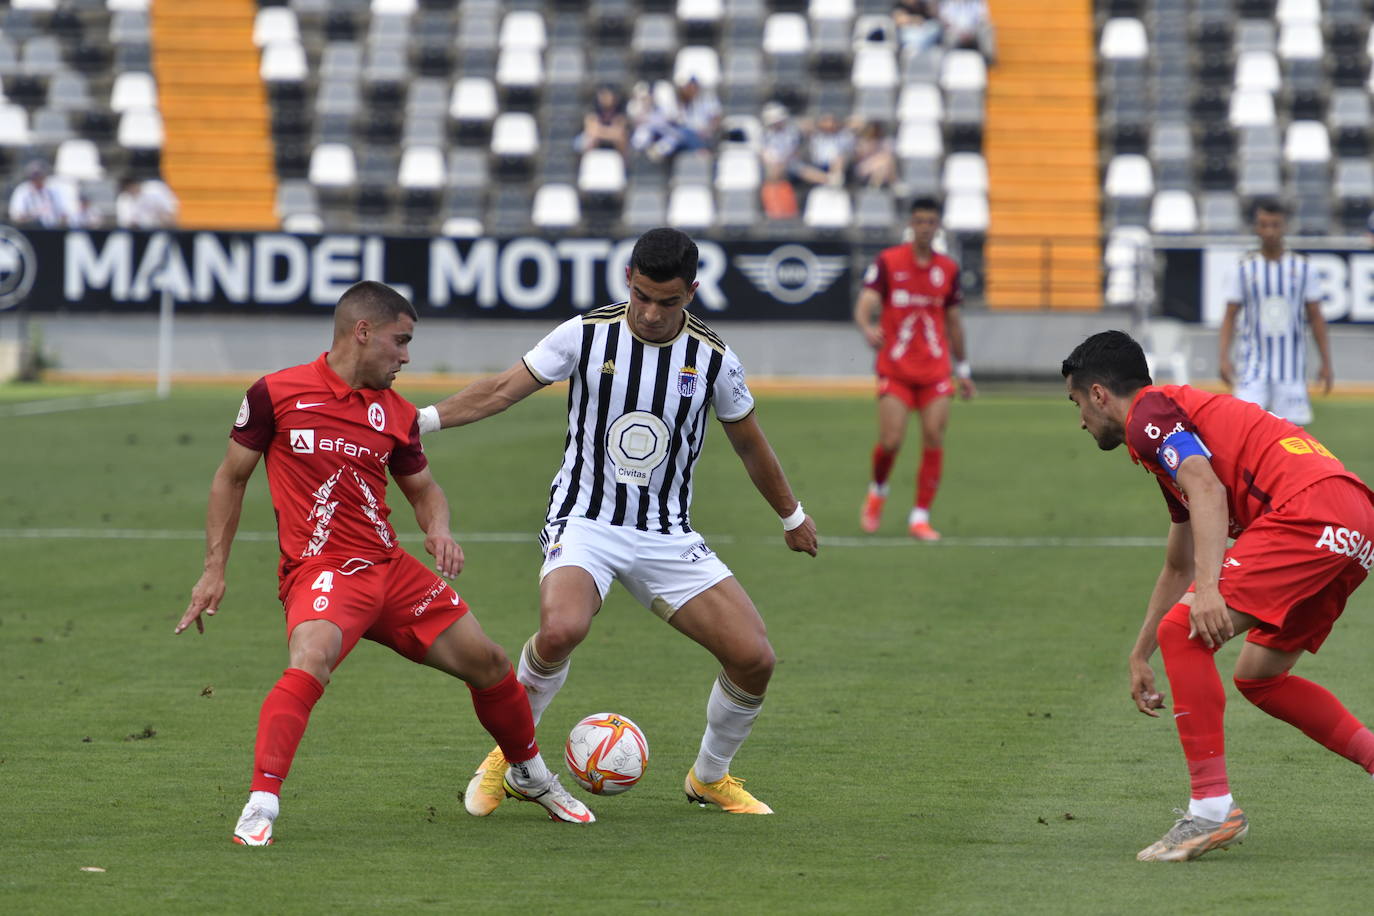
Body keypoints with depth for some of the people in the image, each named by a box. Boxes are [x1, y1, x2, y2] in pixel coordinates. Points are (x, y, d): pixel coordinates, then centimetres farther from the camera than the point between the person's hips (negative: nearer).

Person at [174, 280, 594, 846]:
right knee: (309, 664, -36)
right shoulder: (276, 394, -4)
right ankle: (260, 806, -35)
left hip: (390, 567, 6)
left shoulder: (396, 414, 9)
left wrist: (438, 528, -2)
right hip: (320, 571, -6)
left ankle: (530, 775, 35)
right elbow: (231, 477, 6)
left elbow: (422, 487, 22)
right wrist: (214, 569, 3)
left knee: (488, 664, 9)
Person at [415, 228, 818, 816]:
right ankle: (505, 757, -8)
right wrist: (422, 419, -12)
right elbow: (502, 391, -1)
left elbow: (748, 442, 14)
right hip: (585, 521, -3)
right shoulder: (586, 335, -7)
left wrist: (792, 516, 26)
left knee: (753, 658, -10)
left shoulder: (712, 359, -2)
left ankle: (709, 778, 18)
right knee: (561, 630, -34)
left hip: (668, 536, 3)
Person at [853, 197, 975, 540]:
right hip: (894, 368, -3)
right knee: (891, 441, -10)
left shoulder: (948, 269, 8)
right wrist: (867, 328, -35)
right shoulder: (887, 262, -3)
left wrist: (963, 370, 19)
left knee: (934, 440, -7)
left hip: (935, 370, 3)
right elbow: (864, 305, -12)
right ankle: (877, 492, 21)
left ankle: (920, 517, 0)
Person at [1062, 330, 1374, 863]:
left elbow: (1208, 491, -18)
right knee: (1257, 675, 20)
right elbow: (1178, 567, 42)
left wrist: (1209, 589, -29)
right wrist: (1139, 656, 47)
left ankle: (1212, 809, -14)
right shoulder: (1176, 418, 32)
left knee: (1183, 633, -11)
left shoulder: (1149, 414, 2)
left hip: (1311, 513, -10)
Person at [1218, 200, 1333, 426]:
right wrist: (1224, 358, -10)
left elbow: (1316, 318, 8)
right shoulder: (1245, 269, 2)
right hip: (1254, 363, -1)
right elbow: (1230, 318, 3)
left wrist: (1326, 362, 4)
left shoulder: (1301, 267, 3)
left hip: (1291, 367, 1)